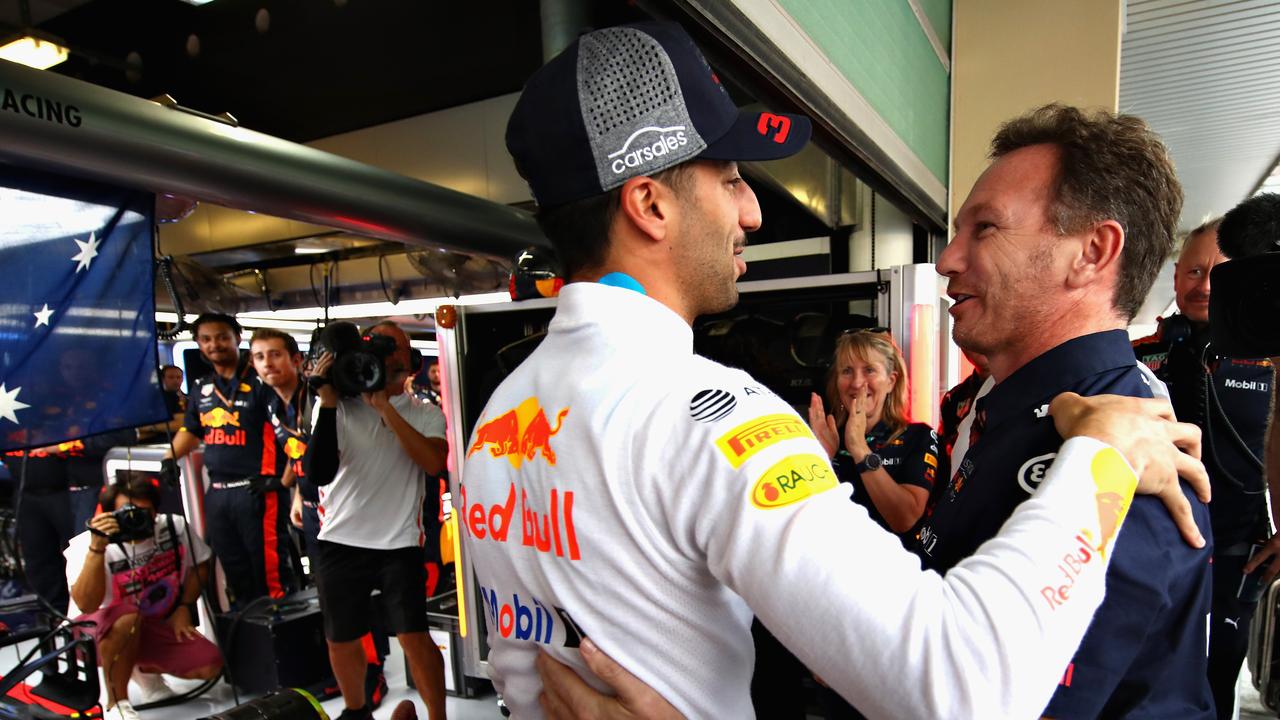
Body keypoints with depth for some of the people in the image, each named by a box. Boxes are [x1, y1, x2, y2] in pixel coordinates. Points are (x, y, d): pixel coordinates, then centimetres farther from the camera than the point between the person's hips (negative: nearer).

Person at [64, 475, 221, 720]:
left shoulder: (175, 527, -12)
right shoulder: (86, 544, -24)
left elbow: (199, 566, 6)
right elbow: (86, 605, -39)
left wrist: (184, 608, -4)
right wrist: (97, 548, -47)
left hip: (156, 627, 4)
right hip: (103, 633, -4)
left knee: (210, 665, -12)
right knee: (127, 617, -39)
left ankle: (143, 667, 19)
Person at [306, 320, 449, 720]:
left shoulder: (425, 414, 1)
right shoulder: (341, 409, -2)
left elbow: (434, 463, -19)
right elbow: (319, 474, -14)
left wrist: (385, 407, -21)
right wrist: (327, 401, -18)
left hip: (399, 544, -1)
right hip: (340, 543, 2)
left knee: (414, 637, -7)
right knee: (341, 641, 16)